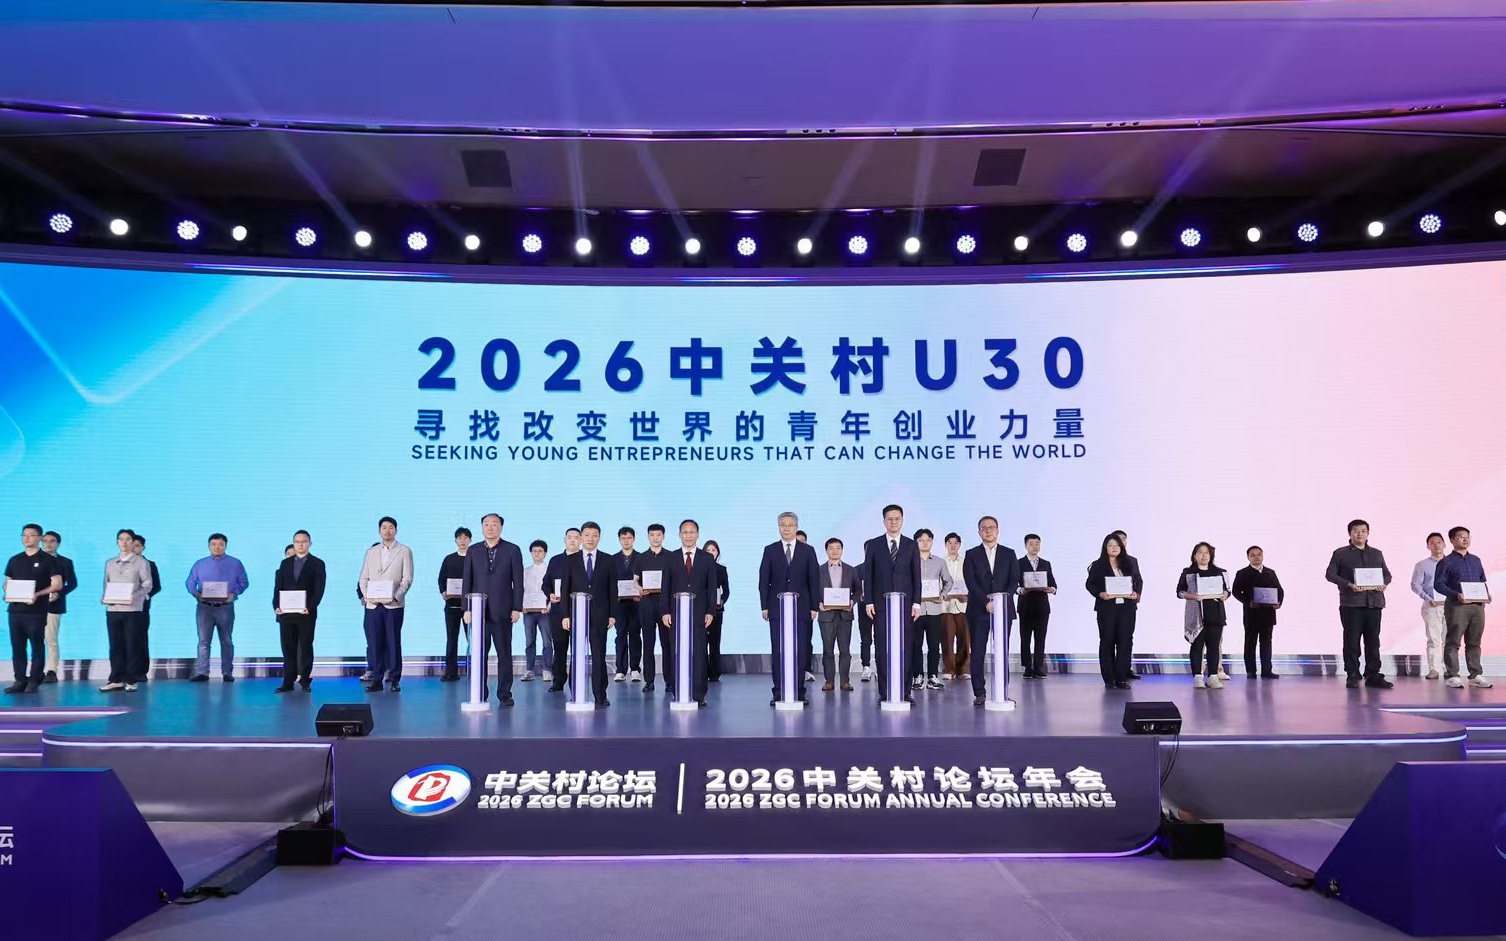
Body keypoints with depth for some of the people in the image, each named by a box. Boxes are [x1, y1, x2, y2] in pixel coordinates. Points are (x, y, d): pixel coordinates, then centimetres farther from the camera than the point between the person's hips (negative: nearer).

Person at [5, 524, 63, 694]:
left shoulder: (48, 560, 1)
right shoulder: (14, 560, 15)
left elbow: (57, 584, -5)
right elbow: (7, 582, 21)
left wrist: (38, 594, -17)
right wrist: (8, 592, -2)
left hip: (37, 611, -5)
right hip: (15, 610, 5)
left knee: (37, 647, -1)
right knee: (17, 647, 5)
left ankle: (34, 681, 3)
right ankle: (20, 680, 9)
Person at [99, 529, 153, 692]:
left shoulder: (141, 562, 4)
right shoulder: (110, 563, 17)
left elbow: (147, 585, -2)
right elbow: (106, 584, 18)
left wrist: (134, 597, -17)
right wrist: (104, 597, -2)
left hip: (132, 609, -4)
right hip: (112, 609, 4)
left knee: (132, 646, -2)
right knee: (115, 646, 4)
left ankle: (130, 681, 3)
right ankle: (116, 679, 10)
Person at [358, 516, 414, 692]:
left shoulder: (405, 551, 7)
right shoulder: (371, 552, 18)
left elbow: (407, 579, 0)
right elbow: (364, 578, 14)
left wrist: (394, 597, -12)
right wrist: (366, 596, -4)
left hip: (393, 605, -3)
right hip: (372, 605, 3)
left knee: (394, 643, -1)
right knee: (374, 643, 0)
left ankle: (394, 680, 5)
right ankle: (376, 679, 6)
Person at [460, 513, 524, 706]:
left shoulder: (512, 550, 3)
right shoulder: (473, 551, 9)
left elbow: (518, 581, 1)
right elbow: (467, 581, 7)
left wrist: (517, 608, -4)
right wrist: (466, 608, 0)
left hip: (502, 611, -1)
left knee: (504, 654, 2)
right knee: (479, 654, 2)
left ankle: (505, 694, 8)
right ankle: (480, 694, 9)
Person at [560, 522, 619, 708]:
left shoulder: (607, 560, 7)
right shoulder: (571, 560, 7)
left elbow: (612, 589, 6)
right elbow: (565, 589, 5)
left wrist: (612, 614, 0)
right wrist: (565, 615, -2)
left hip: (599, 616, 0)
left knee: (599, 657, -1)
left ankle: (600, 697, 4)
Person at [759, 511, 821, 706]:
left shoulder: (808, 551, 7)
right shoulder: (770, 550, 7)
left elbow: (814, 580, 5)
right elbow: (764, 580, 5)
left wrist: (814, 606, -1)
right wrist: (764, 606, -2)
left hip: (801, 608, 0)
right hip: (777, 608, 0)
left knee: (800, 651, 0)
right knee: (778, 651, -1)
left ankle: (799, 692, 6)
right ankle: (779, 693, 2)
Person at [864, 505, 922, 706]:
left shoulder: (911, 545, 8)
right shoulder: (872, 545, 6)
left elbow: (916, 576, 6)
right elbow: (867, 576, 4)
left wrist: (916, 602, -2)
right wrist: (868, 602, -4)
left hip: (905, 605, 1)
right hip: (881, 605, 0)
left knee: (904, 649, -1)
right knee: (883, 649, -1)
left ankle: (904, 691, 3)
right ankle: (885, 693, 2)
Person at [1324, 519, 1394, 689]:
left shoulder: (1377, 554, 19)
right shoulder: (1341, 553, 6)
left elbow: (1387, 574, 19)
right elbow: (1330, 574, -1)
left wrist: (1384, 584, -4)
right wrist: (1348, 584, -15)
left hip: (1374, 602, 4)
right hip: (1351, 603, -3)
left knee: (1373, 641, 4)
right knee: (1352, 640, -3)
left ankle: (1373, 676, 9)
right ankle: (1352, 676, 2)